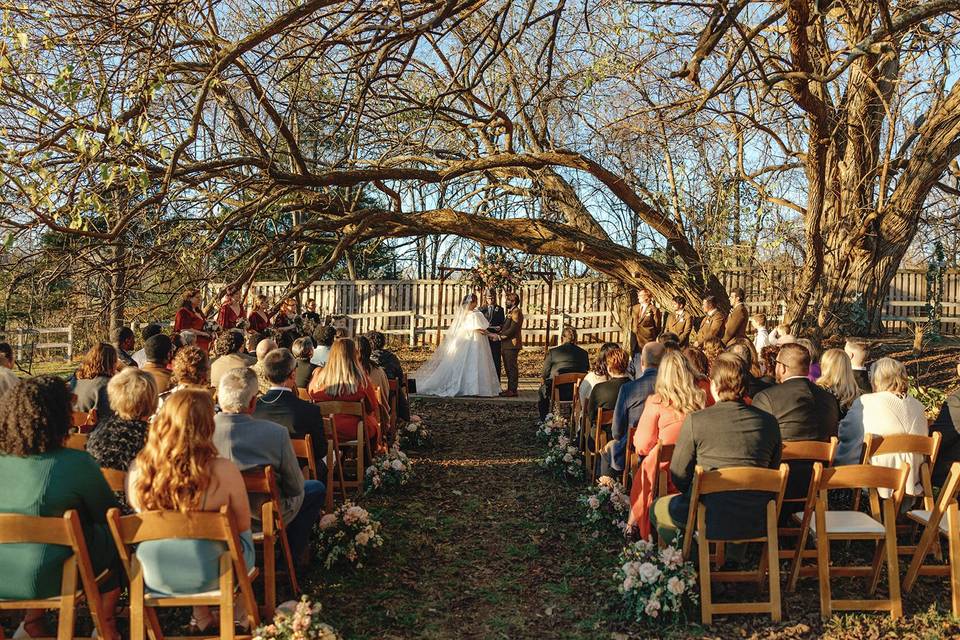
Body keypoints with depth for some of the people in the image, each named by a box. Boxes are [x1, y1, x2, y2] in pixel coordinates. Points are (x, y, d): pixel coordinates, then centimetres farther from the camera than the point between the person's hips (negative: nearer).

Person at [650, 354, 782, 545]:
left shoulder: (694, 420, -12)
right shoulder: (769, 421, -2)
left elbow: (678, 477, -3)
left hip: (712, 521, -4)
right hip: (758, 523, 4)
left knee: (656, 508, 23)